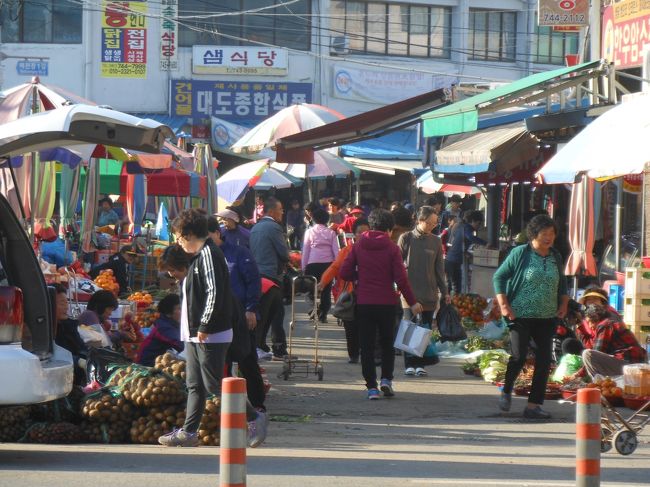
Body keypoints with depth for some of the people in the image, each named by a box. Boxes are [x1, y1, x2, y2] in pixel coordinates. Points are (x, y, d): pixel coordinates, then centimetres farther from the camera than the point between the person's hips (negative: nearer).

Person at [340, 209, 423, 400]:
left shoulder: (358, 246, 1)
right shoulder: (392, 248, -5)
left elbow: (345, 273, -1)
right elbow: (401, 278, -9)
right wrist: (412, 302, -1)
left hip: (363, 303, 1)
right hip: (386, 303, -1)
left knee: (367, 345, 5)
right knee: (387, 343, 16)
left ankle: (372, 387, 0)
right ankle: (386, 379, 2)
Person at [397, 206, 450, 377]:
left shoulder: (436, 241, 8)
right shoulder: (406, 238, 0)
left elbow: (439, 268, 13)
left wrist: (444, 291, 11)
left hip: (429, 293, 3)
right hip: (410, 292, -3)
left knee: (426, 329, 3)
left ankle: (420, 364, 9)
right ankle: (410, 364, 0)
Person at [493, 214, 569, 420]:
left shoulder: (556, 257, 10)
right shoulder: (520, 253, -5)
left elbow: (562, 283, 26)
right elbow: (499, 277, -2)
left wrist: (563, 304, 12)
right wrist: (504, 305, -9)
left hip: (547, 318, 5)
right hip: (521, 316, -5)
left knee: (544, 360, -1)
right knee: (519, 356, -9)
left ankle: (534, 405, 5)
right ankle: (506, 392, 20)